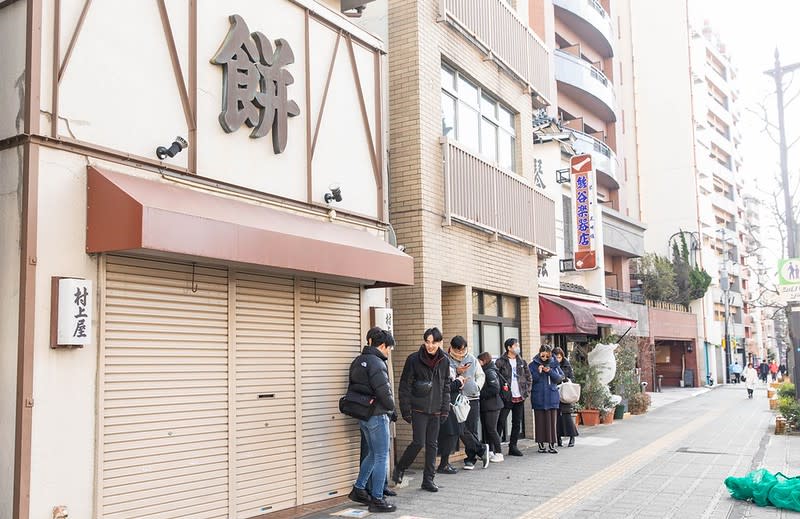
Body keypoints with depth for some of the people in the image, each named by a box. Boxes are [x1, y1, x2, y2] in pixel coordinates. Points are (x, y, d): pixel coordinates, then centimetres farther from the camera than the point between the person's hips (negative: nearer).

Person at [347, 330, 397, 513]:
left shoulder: (359, 360, 12)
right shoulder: (376, 363, -18)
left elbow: (353, 387, 16)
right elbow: (383, 391, -21)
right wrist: (391, 407, -3)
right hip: (377, 415, -9)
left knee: (373, 453, 21)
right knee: (381, 457, -1)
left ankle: (358, 489, 25)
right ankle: (377, 499, 3)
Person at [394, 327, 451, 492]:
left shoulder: (444, 361, 4)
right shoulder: (414, 359, -9)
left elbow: (446, 386, 12)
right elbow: (404, 386, -6)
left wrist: (445, 409, 6)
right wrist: (406, 410, -9)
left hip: (435, 410, 4)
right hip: (418, 409, -4)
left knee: (432, 444, 7)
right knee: (418, 443, -9)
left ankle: (428, 479, 17)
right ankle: (399, 468, 15)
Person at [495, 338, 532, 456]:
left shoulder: (522, 362, 11)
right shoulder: (500, 362, -6)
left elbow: (528, 378, 16)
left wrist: (527, 392, 6)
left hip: (520, 398, 6)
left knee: (517, 423, 10)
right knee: (501, 423, -8)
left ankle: (513, 446, 19)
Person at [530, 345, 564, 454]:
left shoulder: (554, 364, 7)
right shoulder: (533, 365, 1)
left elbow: (560, 377, 1)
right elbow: (530, 379, -4)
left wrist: (550, 371, -14)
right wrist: (538, 372, -17)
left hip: (552, 397, 1)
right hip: (538, 398, -1)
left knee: (552, 420, 2)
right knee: (540, 421, 2)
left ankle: (551, 444, 7)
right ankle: (541, 444, 10)